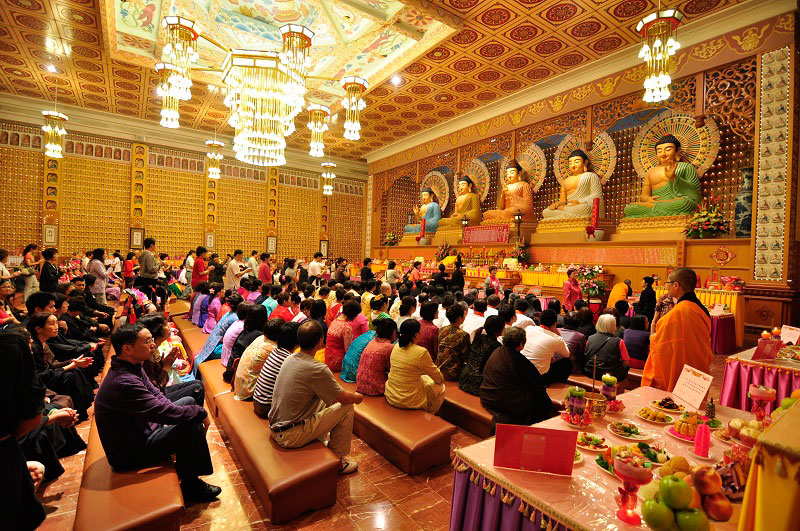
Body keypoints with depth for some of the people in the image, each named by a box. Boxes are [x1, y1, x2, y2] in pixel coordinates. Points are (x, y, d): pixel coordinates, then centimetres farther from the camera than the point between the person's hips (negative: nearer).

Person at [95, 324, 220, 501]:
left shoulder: (132, 366, -3)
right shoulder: (123, 382, -33)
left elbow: (155, 393, 7)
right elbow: (166, 413, -32)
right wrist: (201, 413, -18)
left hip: (140, 429, 10)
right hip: (129, 452, -10)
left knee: (188, 400, 11)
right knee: (193, 426, -23)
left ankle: (183, 468, 22)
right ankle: (190, 485, 1)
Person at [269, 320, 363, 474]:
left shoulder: (289, 359, 1)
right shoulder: (317, 369, -24)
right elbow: (344, 398, -13)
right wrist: (358, 397, 10)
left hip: (274, 429, 8)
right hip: (291, 436, -8)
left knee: (326, 399, 18)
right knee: (347, 408, -2)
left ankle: (322, 437, 32)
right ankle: (337, 458, 12)